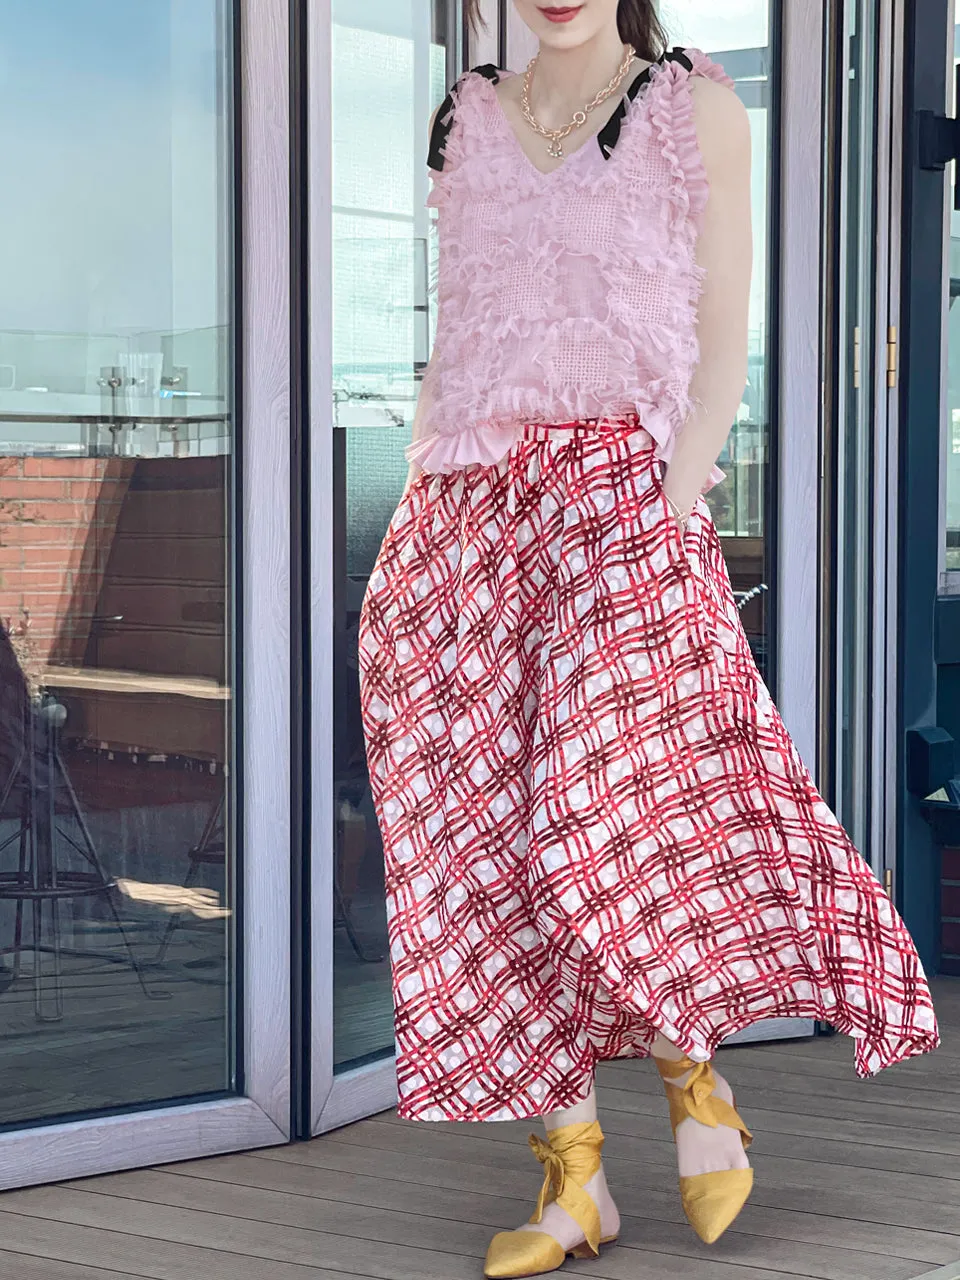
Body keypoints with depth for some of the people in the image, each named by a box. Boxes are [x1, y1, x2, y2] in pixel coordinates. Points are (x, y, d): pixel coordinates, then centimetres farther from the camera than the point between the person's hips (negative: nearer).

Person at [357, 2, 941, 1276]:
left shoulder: (695, 104, 7)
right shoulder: (466, 121, 18)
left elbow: (723, 334, 2)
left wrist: (676, 496, -11)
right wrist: (414, 509, 10)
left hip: (620, 493, -4)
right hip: (470, 507, 4)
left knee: (620, 799, -18)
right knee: (490, 833, -2)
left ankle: (694, 1074, 9)